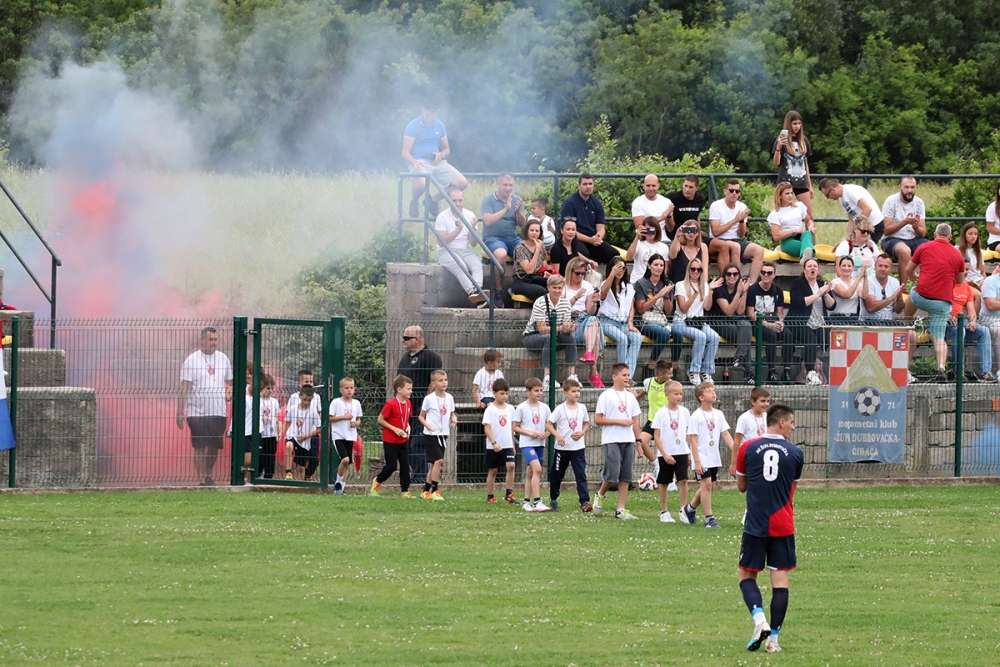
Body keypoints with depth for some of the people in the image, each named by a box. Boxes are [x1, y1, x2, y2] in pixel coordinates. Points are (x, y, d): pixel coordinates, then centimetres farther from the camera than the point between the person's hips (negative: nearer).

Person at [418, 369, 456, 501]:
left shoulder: (449, 398, 6)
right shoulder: (429, 399, -9)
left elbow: (452, 413, 17)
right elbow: (421, 416, -2)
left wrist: (454, 419, -6)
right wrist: (428, 426, -20)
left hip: (443, 434, 6)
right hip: (431, 434, -6)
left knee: (433, 464, 10)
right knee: (439, 460, -16)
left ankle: (426, 491, 19)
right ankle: (435, 491, -10)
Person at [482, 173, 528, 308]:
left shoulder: (516, 200, 11)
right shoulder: (488, 200, 1)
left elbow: (522, 224, 3)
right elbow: (487, 220, -14)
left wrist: (518, 211, -17)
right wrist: (505, 209, -20)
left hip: (512, 237, 4)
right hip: (493, 237, -4)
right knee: (501, 254, -37)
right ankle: (498, 291, -26)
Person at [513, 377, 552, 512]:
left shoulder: (544, 408, 7)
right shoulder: (521, 408, -5)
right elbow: (515, 427, -2)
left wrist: (546, 433, -7)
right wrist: (529, 432, -16)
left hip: (540, 444, 5)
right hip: (527, 444, -5)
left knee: (531, 472, 12)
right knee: (537, 468, -20)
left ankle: (526, 502, 20)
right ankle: (537, 501, -21)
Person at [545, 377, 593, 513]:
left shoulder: (582, 408, 3)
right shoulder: (560, 409, -7)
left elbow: (586, 424, 15)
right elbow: (548, 425, -7)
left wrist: (582, 433, -6)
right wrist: (557, 435, -24)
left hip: (578, 447, 2)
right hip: (562, 447, -2)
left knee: (581, 475, -10)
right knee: (557, 475, 10)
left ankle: (585, 502, -15)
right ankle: (553, 500, 28)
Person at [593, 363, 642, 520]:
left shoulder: (630, 397, 13)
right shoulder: (606, 396, -4)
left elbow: (635, 421, 16)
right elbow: (598, 420, -8)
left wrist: (639, 441, 10)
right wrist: (619, 421, -13)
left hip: (628, 441, 6)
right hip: (611, 441, -6)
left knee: (625, 477, 3)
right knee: (612, 474, -12)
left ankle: (621, 510, 6)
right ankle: (600, 495, 16)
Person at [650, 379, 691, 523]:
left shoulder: (684, 412, 4)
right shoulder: (661, 413, -7)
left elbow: (687, 434, 13)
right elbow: (656, 436, -7)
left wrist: (690, 451, 10)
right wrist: (665, 454, -14)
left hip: (682, 452, 2)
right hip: (665, 453, -2)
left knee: (683, 480, -9)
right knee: (664, 482, 7)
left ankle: (683, 511, -4)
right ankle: (664, 512, 17)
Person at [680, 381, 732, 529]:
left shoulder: (718, 414, 7)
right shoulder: (696, 416, -10)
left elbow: (725, 434, 7)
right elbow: (693, 440, -12)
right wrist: (697, 462, -17)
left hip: (714, 458, 6)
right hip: (702, 457, -6)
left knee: (710, 486, 11)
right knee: (706, 484, -12)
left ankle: (690, 508, 33)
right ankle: (709, 519, -7)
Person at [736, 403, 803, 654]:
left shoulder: (748, 448, -1)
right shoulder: (795, 453, 0)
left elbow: (741, 485, 10)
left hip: (755, 525, 0)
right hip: (783, 527, 0)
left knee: (747, 575, 11)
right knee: (780, 579, 4)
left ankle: (760, 620, -13)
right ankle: (773, 637, 0)